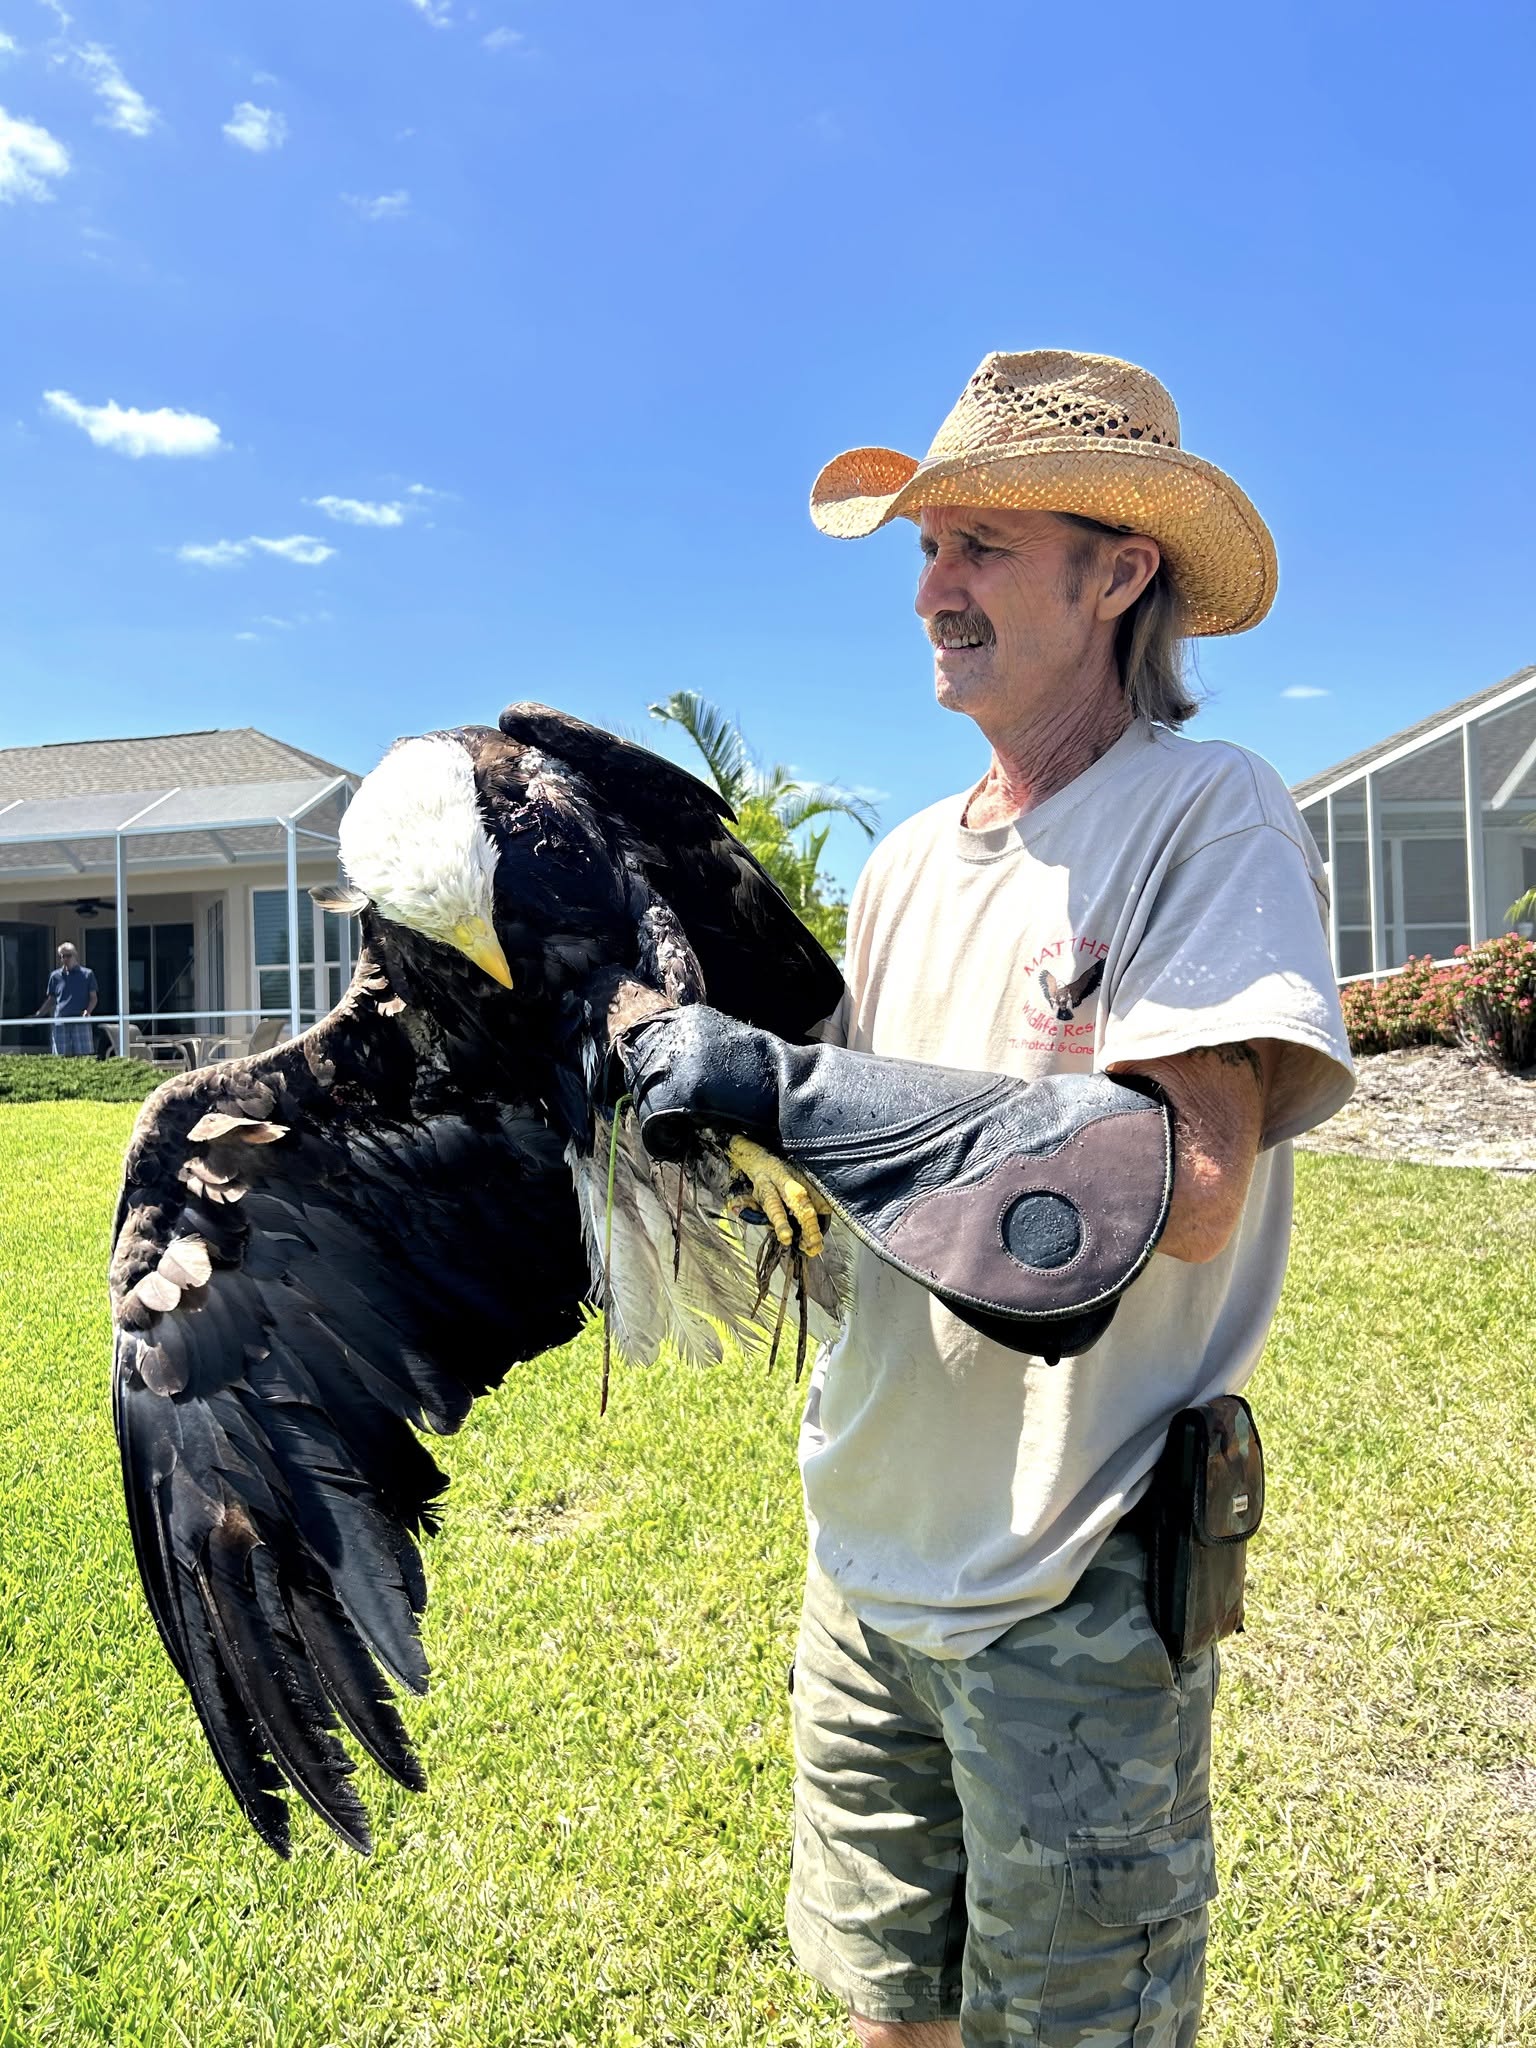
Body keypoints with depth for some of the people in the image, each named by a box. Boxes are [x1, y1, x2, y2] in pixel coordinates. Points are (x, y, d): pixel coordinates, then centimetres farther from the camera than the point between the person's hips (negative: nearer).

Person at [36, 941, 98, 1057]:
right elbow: (50, 1000, 20)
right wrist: (36, 1016, 9)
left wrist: (88, 1011, -13)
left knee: (83, 1057, -6)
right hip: (60, 1023, 3)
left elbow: (93, 997, 6)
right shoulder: (55, 976, 13)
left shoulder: (87, 974, 5)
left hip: (80, 1021, -3)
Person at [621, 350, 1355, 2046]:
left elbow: (1188, 1184, -26)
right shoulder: (906, 862, 8)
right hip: (868, 1561, 6)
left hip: (1076, 1591, -6)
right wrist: (715, 1101, -6)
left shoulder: (1208, 811, -12)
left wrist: (791, 1088, -27)